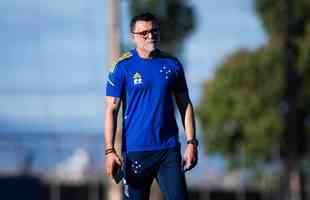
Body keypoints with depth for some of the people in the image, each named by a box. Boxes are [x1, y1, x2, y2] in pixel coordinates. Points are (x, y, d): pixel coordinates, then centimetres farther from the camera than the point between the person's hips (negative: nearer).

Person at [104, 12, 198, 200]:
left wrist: (191, 142, 4)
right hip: (135, 150, -2)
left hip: (169, 149, 2)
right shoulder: (123, 67, -1)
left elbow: (185, 105, 12)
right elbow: (111, 110, -4)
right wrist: (110, 150, -12)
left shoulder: (172, 64, 8)